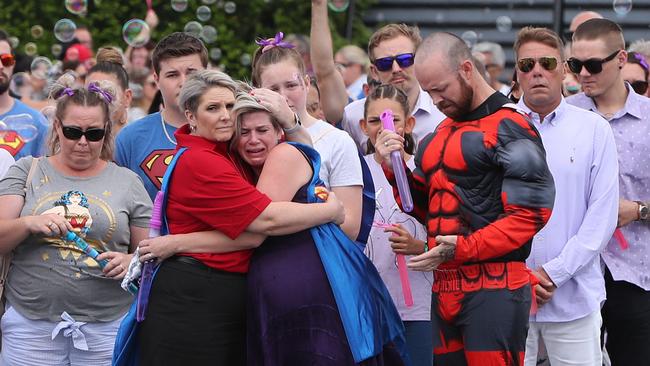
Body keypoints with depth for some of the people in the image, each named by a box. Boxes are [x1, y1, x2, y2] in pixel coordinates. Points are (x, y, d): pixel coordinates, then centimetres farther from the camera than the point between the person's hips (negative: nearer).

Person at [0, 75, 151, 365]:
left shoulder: (127, 182, 9)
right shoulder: (27, 171, 8)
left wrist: (129, 262, -10)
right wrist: (28, 224, -19)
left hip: (107, 328, 0)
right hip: (31, 325, 0)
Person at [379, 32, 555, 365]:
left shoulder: (509, 129, -8)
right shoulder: (441, 133, 20)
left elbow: (531, 214, -15)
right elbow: (426, 207, 23)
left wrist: (463, 249, -20)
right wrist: (394, 168, 6)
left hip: (493, 289, -8)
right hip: (445, 287, 8)